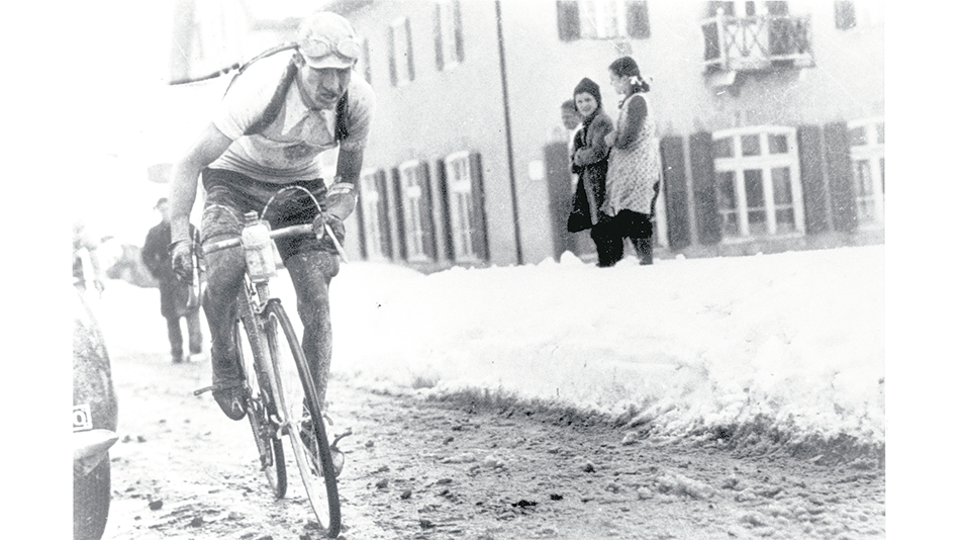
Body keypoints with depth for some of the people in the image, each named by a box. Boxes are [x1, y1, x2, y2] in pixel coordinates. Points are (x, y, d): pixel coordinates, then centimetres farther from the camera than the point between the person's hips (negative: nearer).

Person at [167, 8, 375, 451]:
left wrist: (334, 211, -26)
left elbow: (348, 178, -5)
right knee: (224, 270, -31)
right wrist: (179, 236, -35)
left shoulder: (359, 102, -21)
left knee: (317, 298, -12)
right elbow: (190, 164, -27)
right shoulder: (261, 87, -33)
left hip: (299, 186, 3)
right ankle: (224, 362, -3)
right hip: (235, 178, -3)